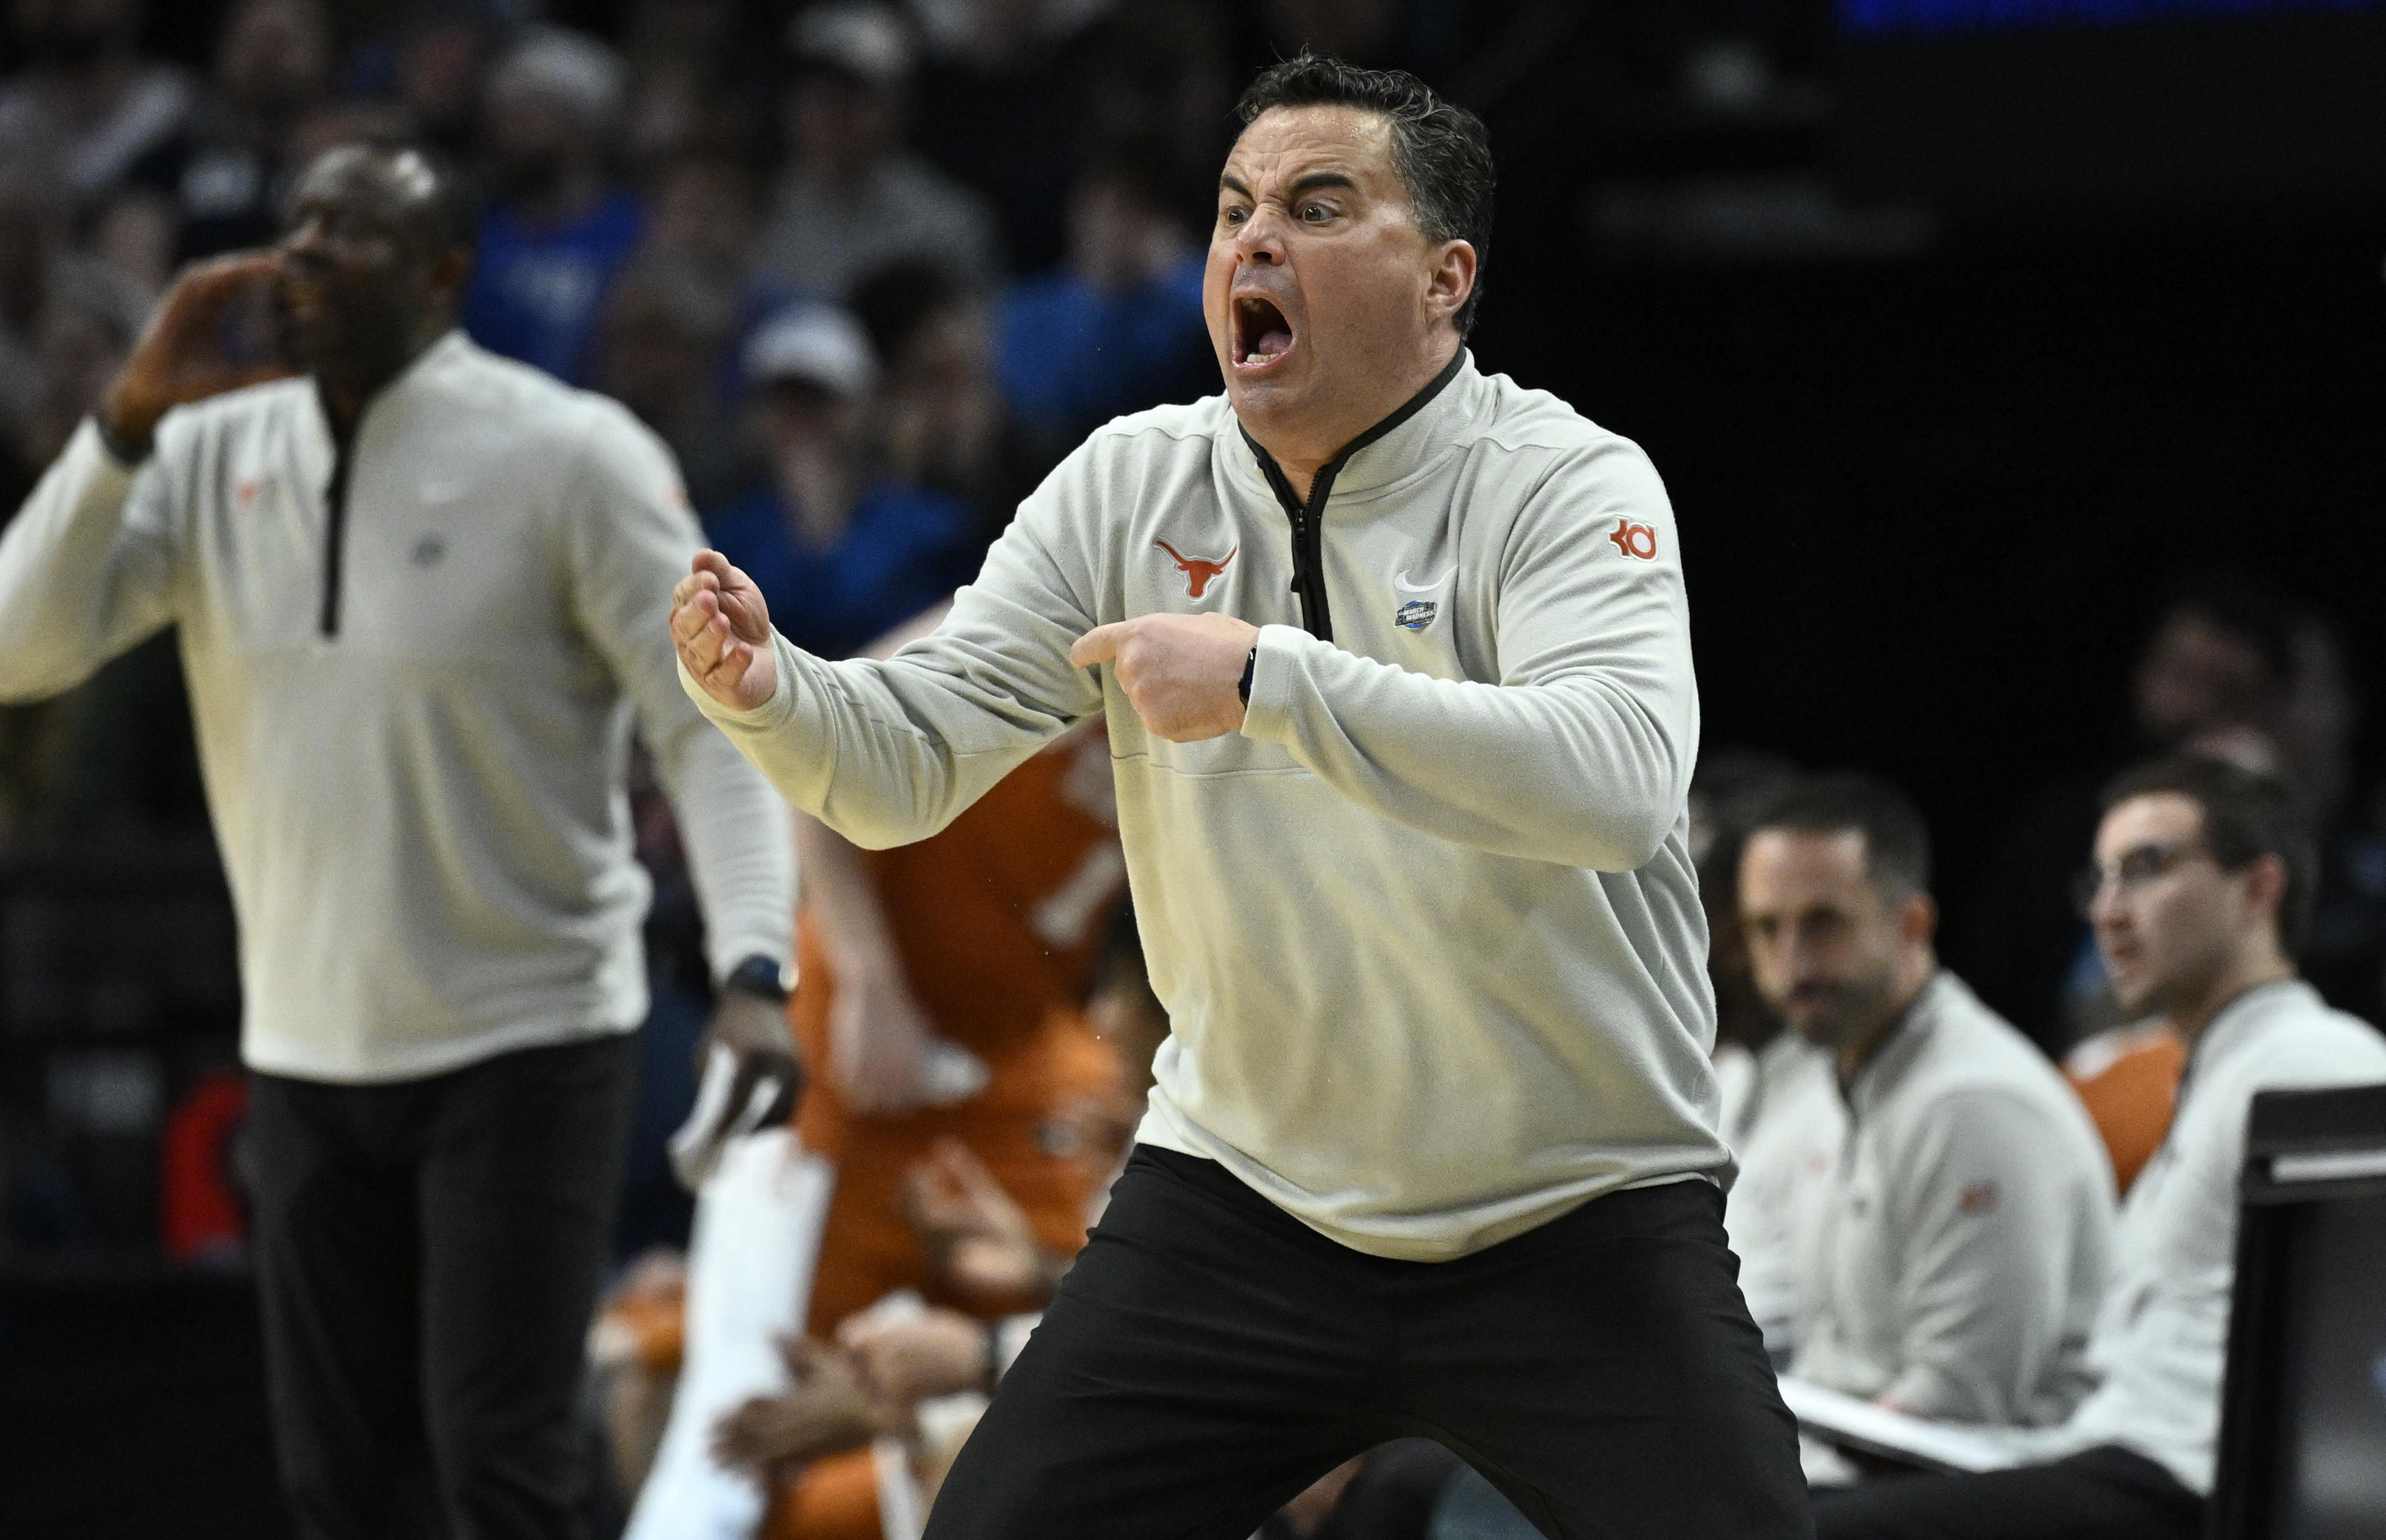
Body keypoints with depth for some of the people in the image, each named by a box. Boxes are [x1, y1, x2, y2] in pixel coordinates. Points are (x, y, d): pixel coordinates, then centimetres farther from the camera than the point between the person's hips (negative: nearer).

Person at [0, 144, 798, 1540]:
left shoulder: (568, 455, -8)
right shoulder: (213, 454, 5)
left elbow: (712, 719, -11)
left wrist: (752, 966, -25)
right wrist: (133, 417, -12)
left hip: (525, 1048, -5)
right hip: (309, 1052, 5)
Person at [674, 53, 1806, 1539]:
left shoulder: (1569, 483, -13)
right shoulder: (1133, 487, 0)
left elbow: (1617, 778, -31)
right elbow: (906, 770, -2)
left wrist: (1265, 681, -37)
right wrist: (762, 690, -25)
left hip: (1576, 1230, -3)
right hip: (1240, 1201, 3)